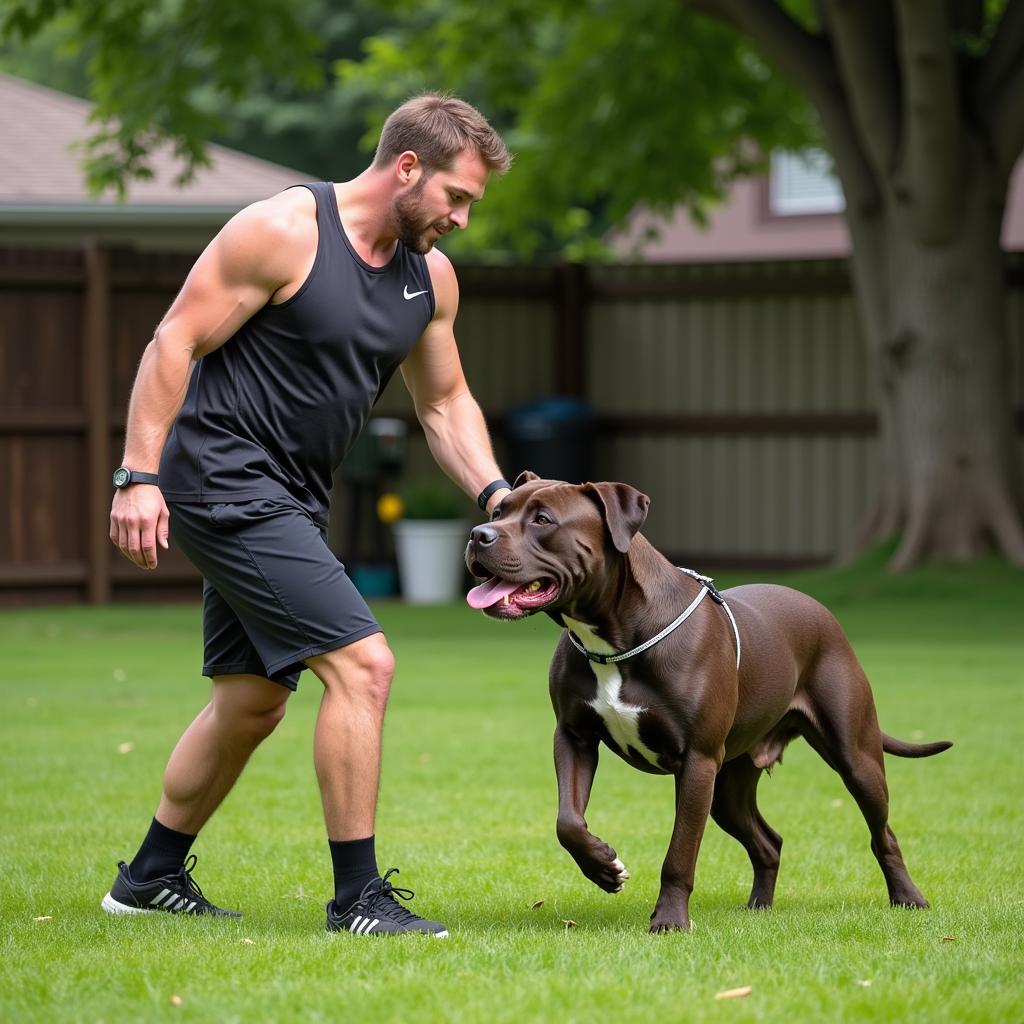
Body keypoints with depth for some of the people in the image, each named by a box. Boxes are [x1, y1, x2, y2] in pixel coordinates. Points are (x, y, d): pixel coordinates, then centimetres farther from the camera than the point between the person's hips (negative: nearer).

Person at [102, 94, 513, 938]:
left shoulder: (431, 276, 7)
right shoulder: (282, 232, -17)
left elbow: (444, 402, 18)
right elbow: (174, 344, -15)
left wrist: (494, 494, 2)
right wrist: (139, 477, -19)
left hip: (287, 503, 9)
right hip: (223, 483, -9)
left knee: (252, 704, 18)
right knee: (362, 664, -16)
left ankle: (152, 877, 34)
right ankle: (358, 895, -9)